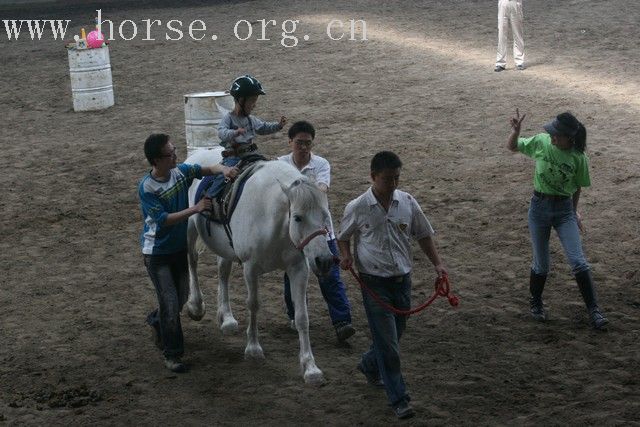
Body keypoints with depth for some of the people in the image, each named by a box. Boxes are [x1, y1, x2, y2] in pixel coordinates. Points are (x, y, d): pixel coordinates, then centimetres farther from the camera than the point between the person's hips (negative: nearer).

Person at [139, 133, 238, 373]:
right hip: (157, 252, -7)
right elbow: (164, 219, -27)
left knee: (182, 297, 18)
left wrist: (223, 170, -21)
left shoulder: (180, 171, -6)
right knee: (170, 302, -8)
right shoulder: (147, 188, -23)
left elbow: (207, 169, 2)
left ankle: (156, 321, 47)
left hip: (179, 247, 7)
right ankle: (171, 354, 5)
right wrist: (196, 209, -30)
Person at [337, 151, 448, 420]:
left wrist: (437, 263, -2)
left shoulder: (408, 203, -1)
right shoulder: (357, 208, -9)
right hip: (375, 283, -4)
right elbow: (343, 237, 7)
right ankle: (398, 399, 1)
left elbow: (423, 235, 8)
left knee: (395, 334, 18)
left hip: (402, 279, 4)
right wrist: (346, 255, -13)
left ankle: (369, 366, 46)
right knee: (387, 342, -6)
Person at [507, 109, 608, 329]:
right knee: (541, 264, 10)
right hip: (540, 206, 1)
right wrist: (516, 129, -15)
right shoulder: (540, 142, -9)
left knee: (578, 262, -8)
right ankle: (536, 304, 34)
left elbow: (577, 187, 4)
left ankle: (593, 310, 1)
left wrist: (575, 212, 8)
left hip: (564, 209, -1)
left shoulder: (578, 158, -11)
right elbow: (512, 146, 4)